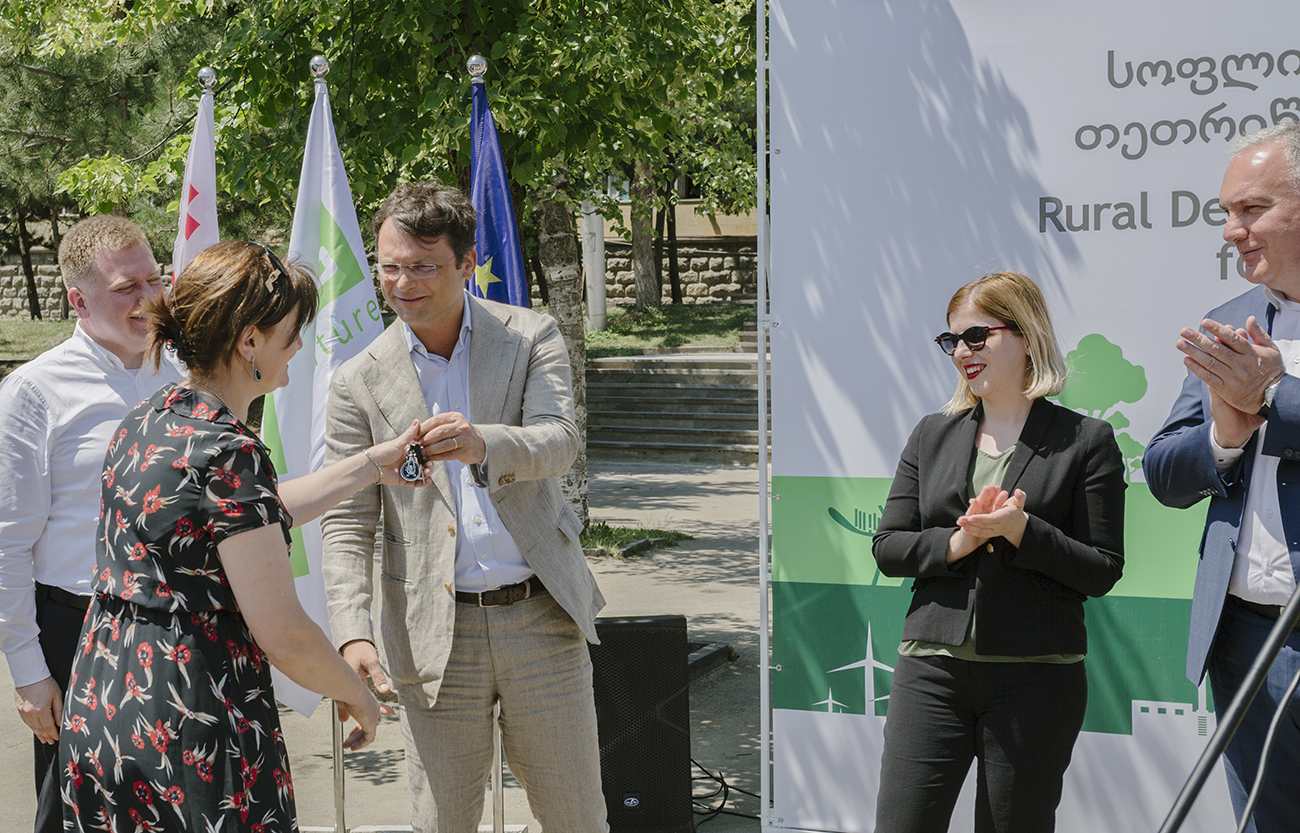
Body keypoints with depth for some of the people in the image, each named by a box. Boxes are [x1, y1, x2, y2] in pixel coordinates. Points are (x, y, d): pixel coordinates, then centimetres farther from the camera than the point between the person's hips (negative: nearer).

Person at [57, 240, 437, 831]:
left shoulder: (148, 421, 7)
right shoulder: (228, 451, -21)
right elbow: (283, 634, -20)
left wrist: (373, 463, 26)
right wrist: (356, 696, -3)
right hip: (193, 737, -9)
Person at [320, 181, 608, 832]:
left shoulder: (532, 337, 2)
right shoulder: (360, 382, 2)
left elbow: (559, 443, -14)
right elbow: (346, 525, 1)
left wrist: (483, 443, -36)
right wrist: (353, 635, -15)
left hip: (541, 618, 0)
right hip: (436, 637, 0)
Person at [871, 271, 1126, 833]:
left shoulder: (1086, 442, 1)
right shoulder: (932, 435, 12)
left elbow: (1102, 571, -3)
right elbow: (887, 548, 9)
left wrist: (1021, 530, -16)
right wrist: (956, 542, -9)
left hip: (1037, 677, -2)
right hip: (932, 668, 3)